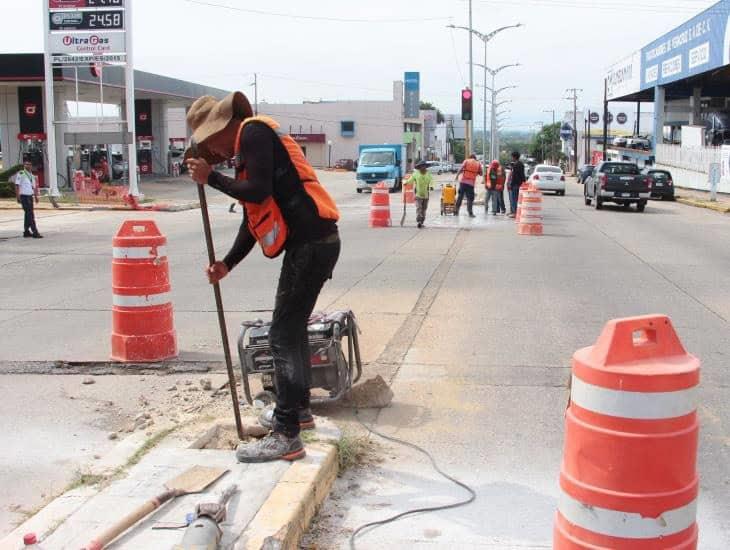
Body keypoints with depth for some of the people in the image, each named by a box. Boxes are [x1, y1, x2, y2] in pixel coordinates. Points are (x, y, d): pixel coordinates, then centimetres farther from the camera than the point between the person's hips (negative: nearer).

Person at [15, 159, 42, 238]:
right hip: (24, 196, -8)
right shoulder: (20, 174, -9)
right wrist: (18, 197, -17)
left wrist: (36, 196, 15)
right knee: (30, 214, -12)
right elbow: (17, 185, -11)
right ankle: (34, 232, -13)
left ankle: (26, 231, 22)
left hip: (30, 196, 8)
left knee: (28, 214, 13)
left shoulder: (32, 175, 14)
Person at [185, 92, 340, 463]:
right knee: (292, 329, 21)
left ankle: (286, 437, -6)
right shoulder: (248, 146, 22)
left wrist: (210, 178, -6)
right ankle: (298, 409, 36)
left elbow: (259, 192, -19)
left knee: (283, 336, -8)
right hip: (312, 243, 10)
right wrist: (227, 264, 15)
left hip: (311, 243, -10)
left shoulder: (254, 131, -6)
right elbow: (253, 218, 21)